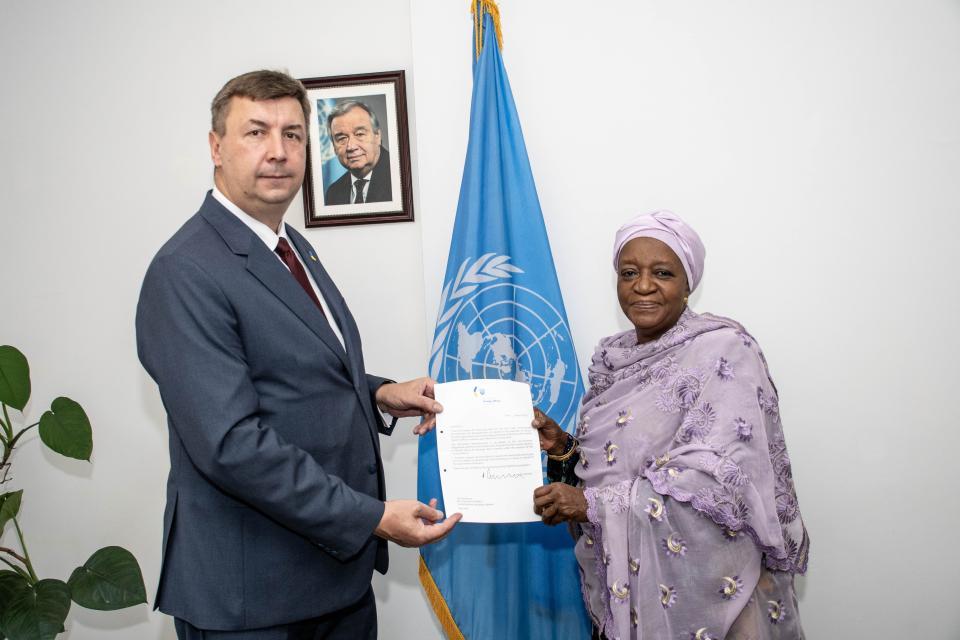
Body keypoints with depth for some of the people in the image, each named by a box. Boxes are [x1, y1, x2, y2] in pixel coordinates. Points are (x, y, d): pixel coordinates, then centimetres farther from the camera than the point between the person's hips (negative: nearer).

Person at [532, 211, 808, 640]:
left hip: (697, 590, -5)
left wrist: (592, 504, -24)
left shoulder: (723, 351, -13)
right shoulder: (613, 357, 7)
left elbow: (721, 479, -23)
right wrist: (561, 446, -5)